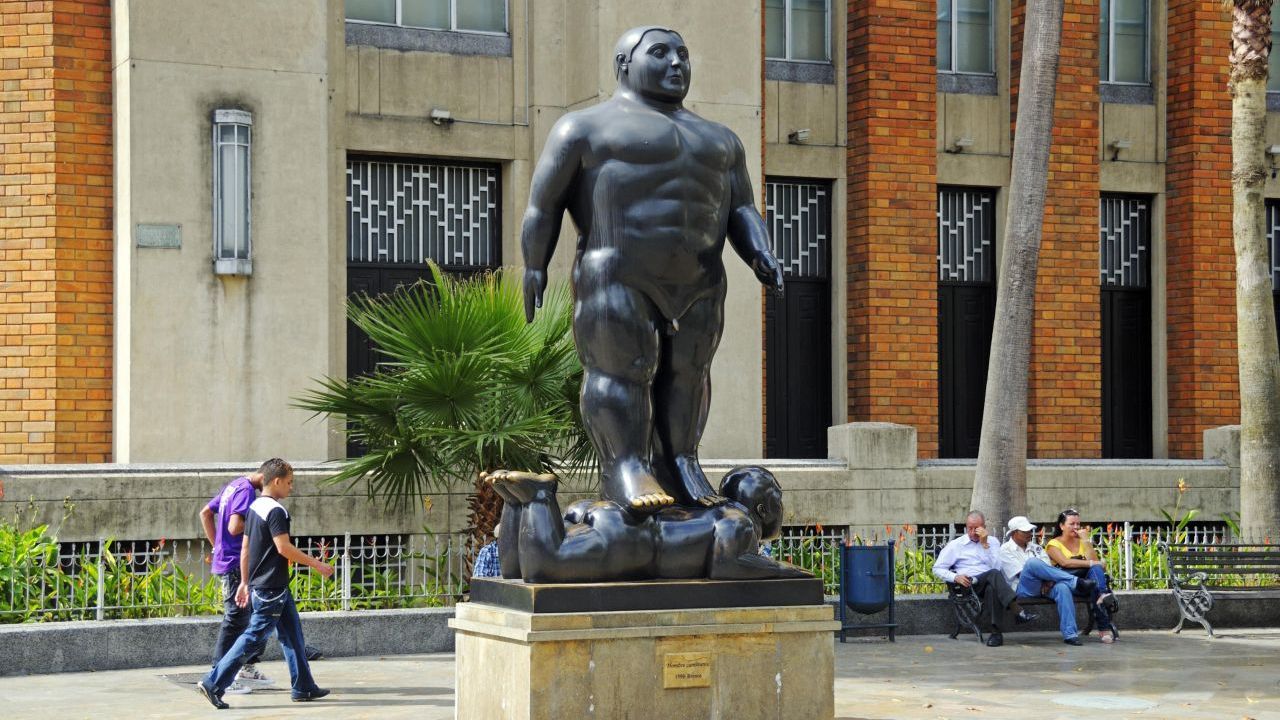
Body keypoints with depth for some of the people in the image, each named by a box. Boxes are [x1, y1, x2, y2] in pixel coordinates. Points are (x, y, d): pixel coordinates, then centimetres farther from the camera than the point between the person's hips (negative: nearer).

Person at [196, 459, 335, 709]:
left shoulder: (255, 508, 12)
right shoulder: (276, 511, -16)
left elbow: (245, 547, 16)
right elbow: (284, 547, -22)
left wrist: (244, 582, 19)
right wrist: (316, 564, -15)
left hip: (258, 583, 10)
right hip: (271, 588, -10)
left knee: (292, 635, 13)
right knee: (254, 638, -7)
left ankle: (303, 687, 17)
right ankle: (213, 684, -6)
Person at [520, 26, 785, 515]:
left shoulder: (718, 140, 15)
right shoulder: (589, 127, 1)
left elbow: (741, 211, 12)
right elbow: (544, 198, 0)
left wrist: (761, 257, -5)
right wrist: (534, 265, -6)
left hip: (695, 282, 5)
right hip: (617, 277, -5)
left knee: (686, 371, 3)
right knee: (621, 368, -9)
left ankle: (678, 467, 8)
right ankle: (624, 470, -7)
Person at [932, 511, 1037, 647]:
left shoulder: (992, 542, 20)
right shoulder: (955, 545, 16)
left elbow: (996, 566, 3)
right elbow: (937, 568, 10)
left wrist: (984, 544, -2)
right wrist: (955, 577, -8)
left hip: (991, 584, 2)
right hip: (969, 585, -2)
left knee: (992, 588, -39)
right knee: (994, 574, -35)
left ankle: (996, 632, -45)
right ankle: (1018, 612, -49)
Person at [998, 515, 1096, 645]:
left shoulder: (1035, 548, 25)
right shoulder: (1005, 550, 8)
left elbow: (1047, 569, 12)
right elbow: (1021, 573, -4)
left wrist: (1048, 581, -10)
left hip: (1043, 586, 5)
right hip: (1022, 588, -5)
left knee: (1062, 587, -30)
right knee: (1032, 562, -34)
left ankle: (1070, 634, -35)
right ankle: (1077, 583, -31)